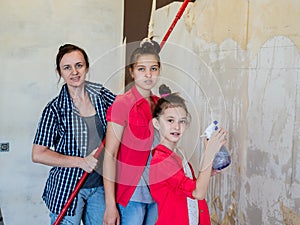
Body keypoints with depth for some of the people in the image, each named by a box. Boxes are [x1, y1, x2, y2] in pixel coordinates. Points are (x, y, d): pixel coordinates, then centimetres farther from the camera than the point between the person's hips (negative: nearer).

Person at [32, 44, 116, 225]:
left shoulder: (101, 94, 1)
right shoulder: (55, 109, -12)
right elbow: (38, 154, -13)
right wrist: (81, 162, -19)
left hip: (99, 185, 5)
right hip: (67, 189, -4)